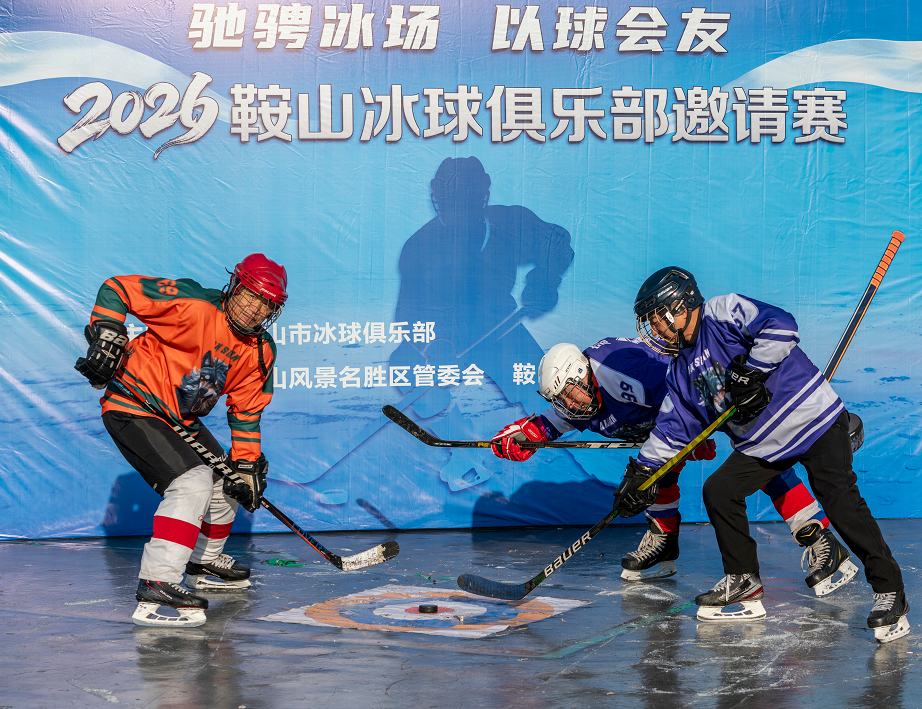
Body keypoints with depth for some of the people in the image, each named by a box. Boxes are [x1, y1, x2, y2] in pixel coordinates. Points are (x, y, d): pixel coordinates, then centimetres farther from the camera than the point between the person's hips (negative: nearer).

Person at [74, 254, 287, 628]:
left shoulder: (261, 352, 0)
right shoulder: (193, 305, -22)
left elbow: (246, 411, 7)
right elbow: (118, 288, -18)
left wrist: (245, 464, 0)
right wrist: (107, 332, -29)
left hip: (181, 420, 9)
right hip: (133, 408, -9)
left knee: (229, 481, 16)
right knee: (193, 481, -25)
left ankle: (205, 562, 40)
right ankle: (156, 587, -30)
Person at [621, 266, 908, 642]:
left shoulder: (724, 312, -10)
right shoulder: (683, 370, 14)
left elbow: (780, 326, -24)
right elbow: (672, 427, 16)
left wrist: (750, 373, -23)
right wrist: (641, 470, 10)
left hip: (813, 417, -8)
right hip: (760, 442, 8)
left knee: (841, 502, -17)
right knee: (718, 491, -1)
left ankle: (889, 590, -8)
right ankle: (743, 582, 13)